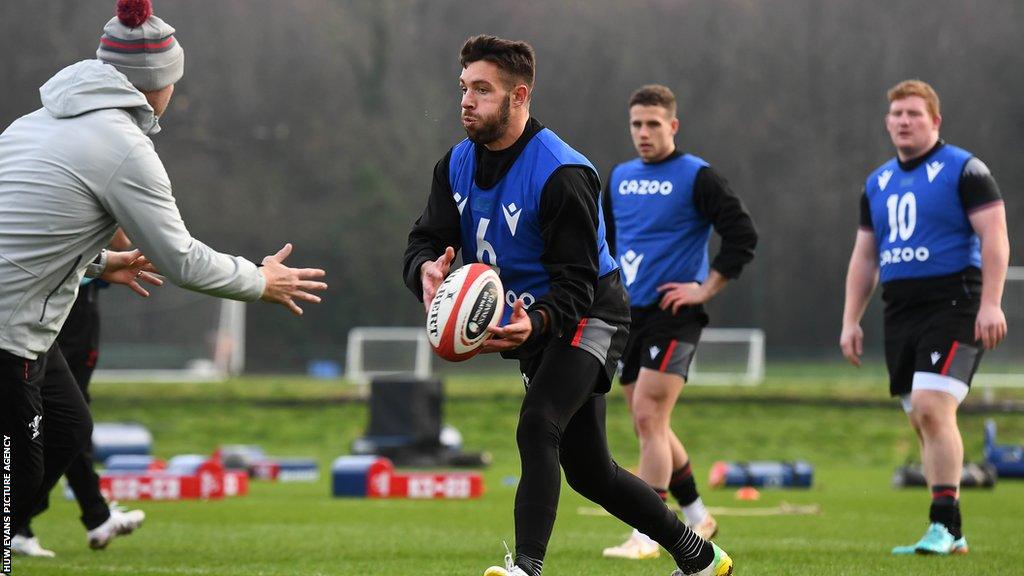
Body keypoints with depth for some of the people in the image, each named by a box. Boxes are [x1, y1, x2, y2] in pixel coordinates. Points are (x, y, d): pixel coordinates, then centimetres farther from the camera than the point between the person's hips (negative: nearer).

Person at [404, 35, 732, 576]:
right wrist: (428, 270, -32)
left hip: (586, 317, -8)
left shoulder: (562, 175, -24)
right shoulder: (458, 164, -2)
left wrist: (532, 323, -47)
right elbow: (425, 241, -7)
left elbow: (575, 284, -27)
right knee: (587, 470, 12)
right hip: (532, 325, 8)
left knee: (537, 428, -30)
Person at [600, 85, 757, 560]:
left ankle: (647, 535, -13)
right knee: (650, 426, 10)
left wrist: (706, 288, -12)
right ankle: (697, 517, 26)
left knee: (648, 418, -15)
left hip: (672, 316, -7)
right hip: (629, 316, 7)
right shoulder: (619, 178, 13)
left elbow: (743, 235, -10)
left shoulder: (696, 177, -6)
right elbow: (605, 238, 27)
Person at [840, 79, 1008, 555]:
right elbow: (864, 256, 20)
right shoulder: (877, 184, 16)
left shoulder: (964, 171, -3)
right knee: (923, 421, 6)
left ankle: (943, 525, -18)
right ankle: (949, 535, 11)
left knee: (931, 407, -20)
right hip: (900, 315, 7)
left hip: (953, 307, -7)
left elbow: (994, 237, -10)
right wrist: (851, 320, 13)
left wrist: (990, 303, -20)